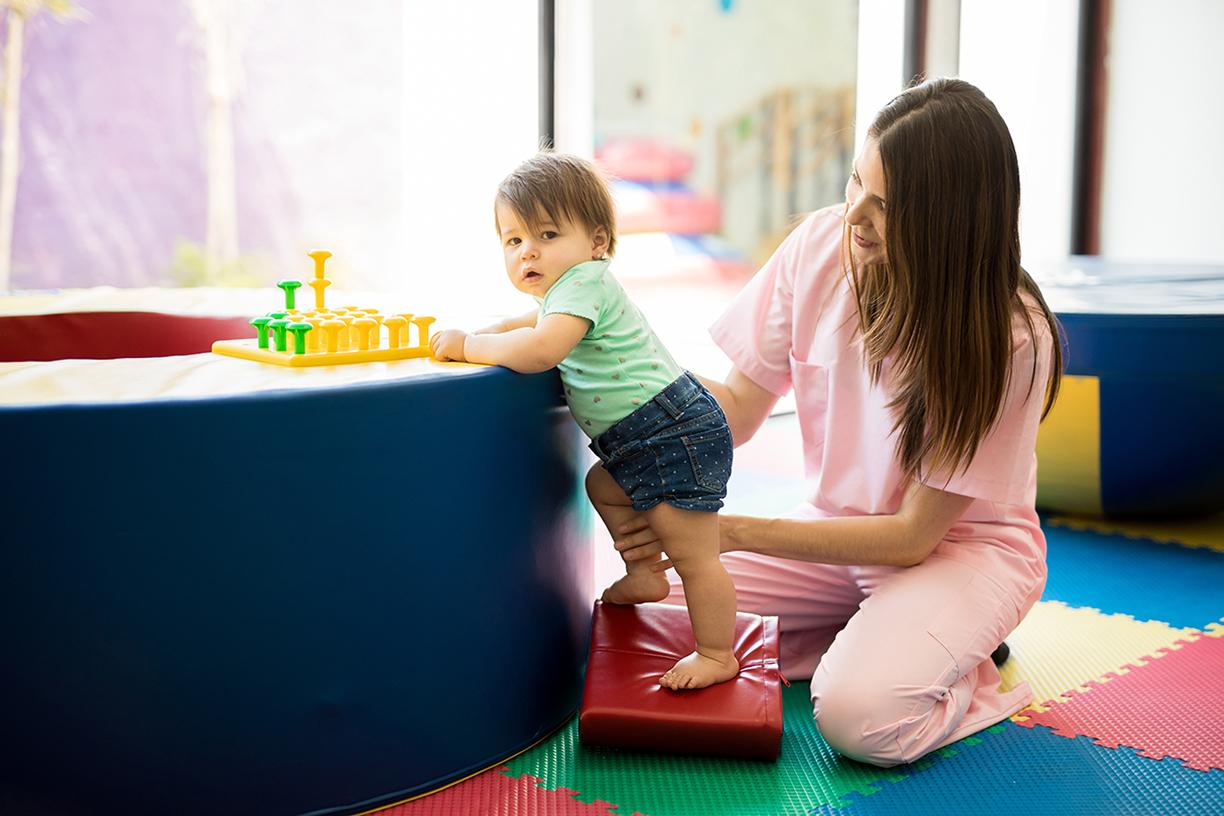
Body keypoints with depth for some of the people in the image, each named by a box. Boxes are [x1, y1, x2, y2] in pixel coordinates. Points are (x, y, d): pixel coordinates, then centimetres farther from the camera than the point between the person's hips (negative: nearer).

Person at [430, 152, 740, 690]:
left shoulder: (582, 283, -19)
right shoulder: (574, 285, 13)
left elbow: (541, 350, -35)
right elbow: (540, 321, 36)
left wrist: (467, 344, -21)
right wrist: (490, 332, 19)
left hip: (675, 434, -11)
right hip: (643, 442, 11)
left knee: (692, 555, -5)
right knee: (604, 485, 30)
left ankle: (717, 656, 7)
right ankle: (643, 576, 40)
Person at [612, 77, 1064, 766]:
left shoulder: (1011, 338, -24)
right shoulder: (821, 246, -12)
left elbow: (913, 533, -20)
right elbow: (739, 404, -4)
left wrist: (733, 532, -24)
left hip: (964, 545, -5)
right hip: (839, 529, 5)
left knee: (859, 713, -33)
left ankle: (963, 664, 1)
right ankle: (871, 638, 4)